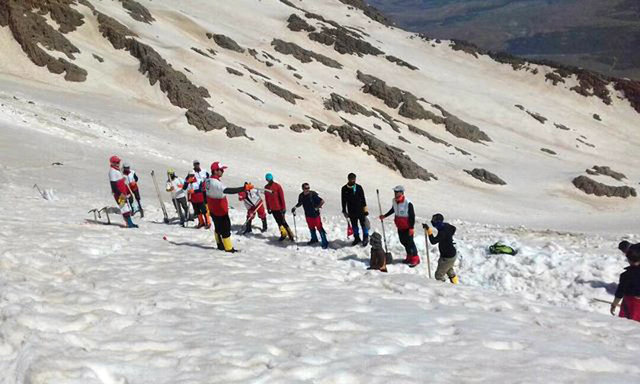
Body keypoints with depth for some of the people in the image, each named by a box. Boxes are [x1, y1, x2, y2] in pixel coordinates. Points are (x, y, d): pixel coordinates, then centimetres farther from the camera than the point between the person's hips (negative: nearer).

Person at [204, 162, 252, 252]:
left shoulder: (208, 181, 0)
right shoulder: (216, 183, -30)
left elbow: (205, 192, 15)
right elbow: (228, 190, -42)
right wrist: (244, 188, -46)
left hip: (212, 210, 9)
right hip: (220, 210, -9)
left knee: (218, 227, 22)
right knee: (226, 228, 3)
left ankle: (220, 245, 35)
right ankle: (228, 248, 11)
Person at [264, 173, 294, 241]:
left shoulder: (277, 186, -11)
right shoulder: (266, 187, 5)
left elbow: (282, 197, -11)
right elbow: (266, 199, 12)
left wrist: (283, 207, -13)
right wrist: (268, 208, 12)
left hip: (279, 208, -5)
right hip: (273, 209, 5)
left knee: (283, 222, -6)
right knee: (279, 223, 11)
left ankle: (290, 235, 1)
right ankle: (283, 234, 20)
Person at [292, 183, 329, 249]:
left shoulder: (313, 195, -20)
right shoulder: (301, 196, -4)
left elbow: (322, 201, -16)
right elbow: (300, 203, 16)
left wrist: (317, 207, -15)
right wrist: (295, 207, 3)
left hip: (315, 214, -5)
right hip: (308, 215, 5)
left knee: (319, 228, -4)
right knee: (311, 228, 21)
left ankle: (325, 243, 4)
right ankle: (314, 239, 44)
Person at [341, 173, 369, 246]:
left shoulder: (359, 187, -2)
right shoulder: (344, 189, -2)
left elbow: (363, 199, 4)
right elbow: (343, 201, 4)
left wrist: (365, 209, 1)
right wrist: (344, 211, 4)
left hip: (360, 210, -1)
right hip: (351, 211, 1)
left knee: (364, 224, 3)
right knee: (354, 225, 11)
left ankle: (365, 238, 16)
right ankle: (356, 238, 26)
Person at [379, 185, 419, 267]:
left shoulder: (408, 203, -24)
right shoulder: (394, 201, -2)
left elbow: (412, 216, -19)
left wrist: (411, 227, -20)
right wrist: (385, 216, 16)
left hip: (407, 227, -7)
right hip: (400, 226, 7)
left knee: (410, 242, -2)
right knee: (403, 241, 15)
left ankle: (415, 259, 10)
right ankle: (409, 256, 30)